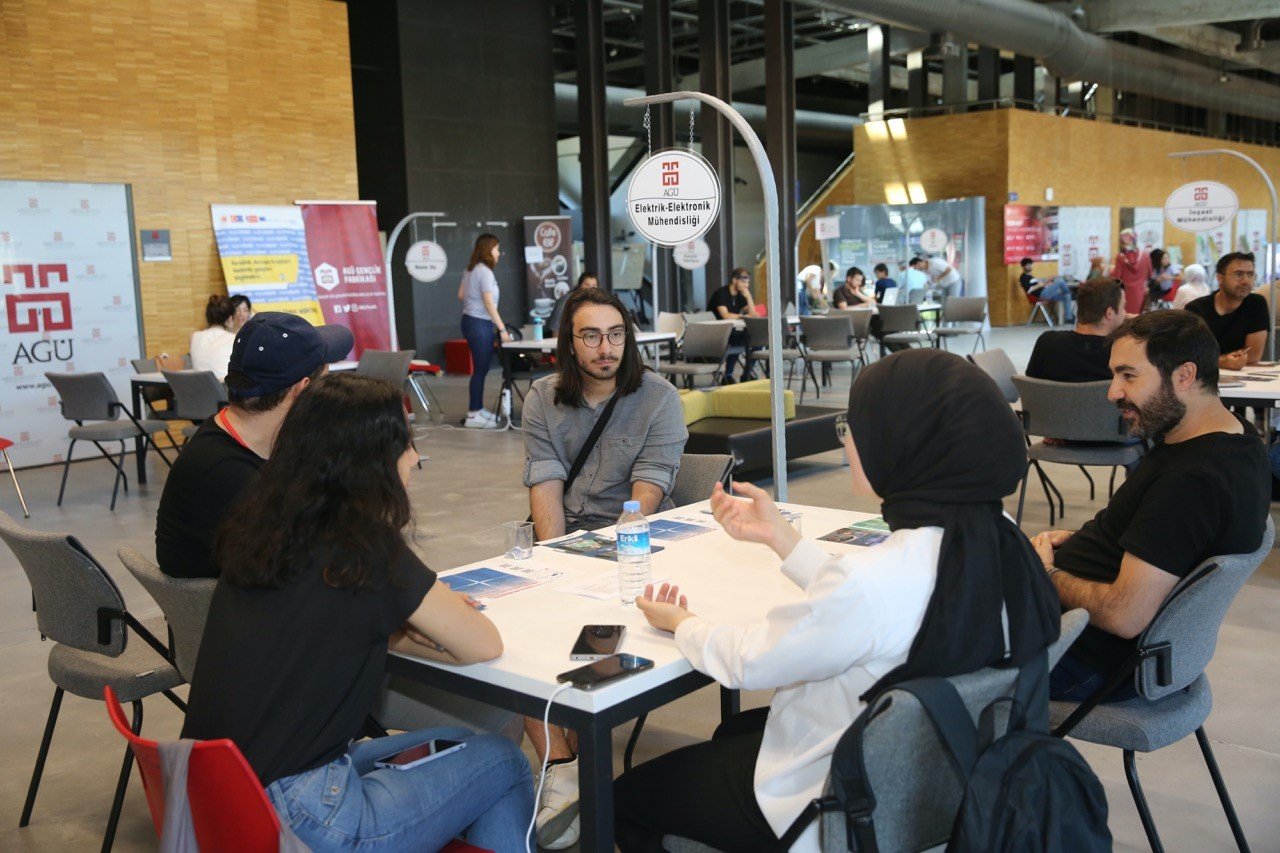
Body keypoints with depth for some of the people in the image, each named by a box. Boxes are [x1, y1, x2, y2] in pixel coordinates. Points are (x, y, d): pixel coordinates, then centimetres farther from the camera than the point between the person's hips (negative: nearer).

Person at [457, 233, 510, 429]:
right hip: (480, 324, -9)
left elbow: (461, 295, 19)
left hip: (469, 321, 10)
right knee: (480, 370, -6)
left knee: (480, 368, 15)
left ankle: (478, 409, 22)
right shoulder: (485, 272, -15)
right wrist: (502, 329, -17)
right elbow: (489, 303, -18)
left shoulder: (470, 270, 12)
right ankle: (473, 416, -4)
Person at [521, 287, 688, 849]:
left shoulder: (658, 399, 0)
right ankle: (560, 770, -22)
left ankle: (580, 753, -9)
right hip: (561, 536, 3)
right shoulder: (543, 399, 9)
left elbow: (647, 492, -10)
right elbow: (545, 485, -2)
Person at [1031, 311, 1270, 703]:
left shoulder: (1192, 480, -30)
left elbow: (1124, 617, -31)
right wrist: (1079, 540, 3)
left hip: (1094, 662, -10)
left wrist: (1048, 574, -14)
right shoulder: (1236, 437, 3)